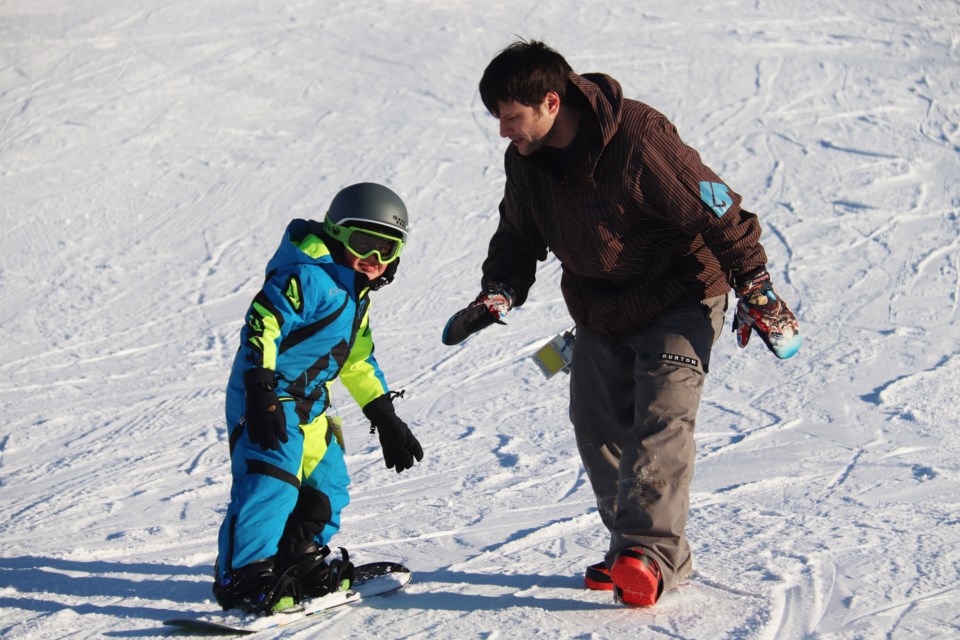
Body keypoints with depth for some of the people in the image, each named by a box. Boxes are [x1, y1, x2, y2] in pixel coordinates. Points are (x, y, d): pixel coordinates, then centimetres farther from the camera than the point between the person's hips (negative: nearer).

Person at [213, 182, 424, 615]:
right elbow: (261, 324, -25)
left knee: (328, 484, 15)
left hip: (307, 403, 10)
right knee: (270, 481, -20)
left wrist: (385, 419, 23)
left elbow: (358, 360, 25)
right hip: (267, 400, -10)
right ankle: (244, 578, -17)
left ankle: (300, 563, 28)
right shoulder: (309, 276, -17)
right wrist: (261, 393, -33)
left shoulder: (356, 294, 15)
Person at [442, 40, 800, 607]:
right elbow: (519, 235, 12)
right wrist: (499, 293, -6)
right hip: (600, 313, 7)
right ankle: (650, 552, 15)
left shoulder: (639, 139, -29)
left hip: (678, 299, -7)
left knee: (661, 417, -20)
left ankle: (650, 553, -25)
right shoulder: (525, 159, -6)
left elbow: (716, 212, -22)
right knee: (598, 425, 6)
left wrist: (756, 291, -17)